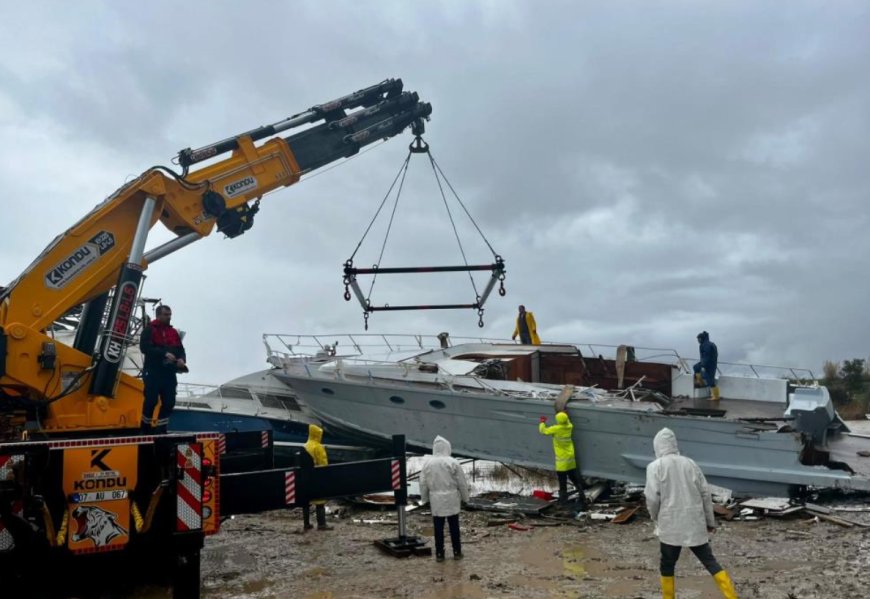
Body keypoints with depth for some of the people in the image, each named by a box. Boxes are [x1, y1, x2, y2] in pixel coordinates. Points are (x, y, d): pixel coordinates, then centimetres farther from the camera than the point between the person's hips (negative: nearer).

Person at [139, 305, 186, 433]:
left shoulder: (173, 332, 17)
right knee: (151, 401, -2)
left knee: (169, 402, 3)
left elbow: (180, 349, 14)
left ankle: (161, 429, 15)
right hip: (153, 373, -5)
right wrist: (164, 354, -24)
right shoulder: (149, 330, -2)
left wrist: (182, 359, -9)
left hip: (169, 373, 5)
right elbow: (145, 347, -17)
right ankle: (145, 429, 15)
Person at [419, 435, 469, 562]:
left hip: (436, 500, 2)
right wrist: (465, 497, 10)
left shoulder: (427, 463, -2)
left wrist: (424, 498, 16)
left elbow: (423, 483, 4)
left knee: (438, 527, 7)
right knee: (454, 526, 9)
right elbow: (462, 483, -4)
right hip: (452, 499, -1)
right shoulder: (453, 463, -10)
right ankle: (457, 552, 16)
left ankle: (439, 554, 12)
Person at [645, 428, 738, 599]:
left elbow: (652, 497, -10)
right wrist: (710, 521, 15)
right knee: (709, 560, 9)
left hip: (670, 525, -3)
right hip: (695, 523, 3)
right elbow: (705, 493, 7)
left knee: (667, 565, 13)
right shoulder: (690, 463, 5)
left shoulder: (655, 467, -6)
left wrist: (655, 518, 9)